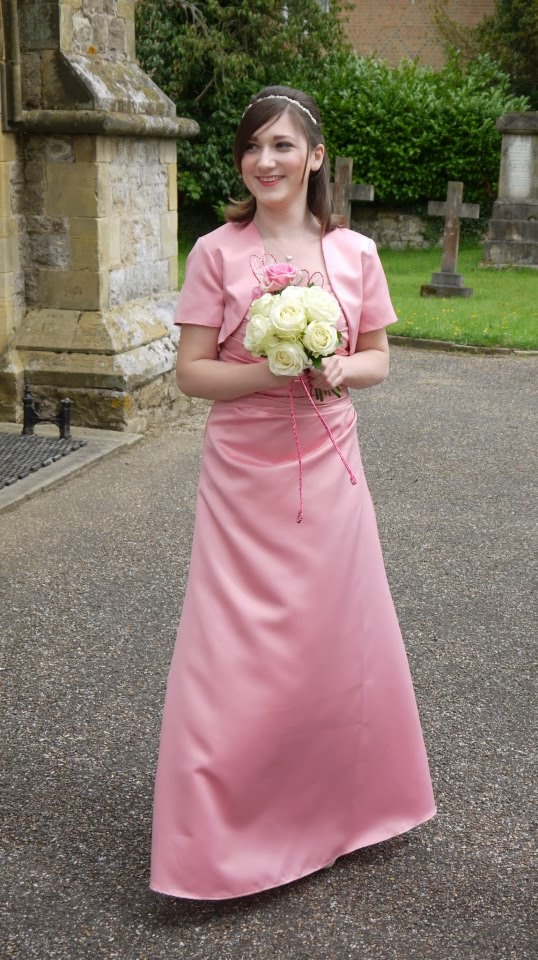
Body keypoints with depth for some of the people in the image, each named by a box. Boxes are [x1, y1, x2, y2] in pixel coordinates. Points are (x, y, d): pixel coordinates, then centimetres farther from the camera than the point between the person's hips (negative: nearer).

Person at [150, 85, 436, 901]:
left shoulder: (354, 252, 3)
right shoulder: (217, 252, -4)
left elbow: (378, 358, 10)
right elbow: (191, 372, -5)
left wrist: (340, 369, -12)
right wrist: (269, 374, -20)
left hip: (329, 468, 3)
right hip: (244, 473, -2)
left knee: (337, 637, 12)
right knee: (236, 651, 0)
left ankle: (336, 804, 37)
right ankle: (218, 839, 18)